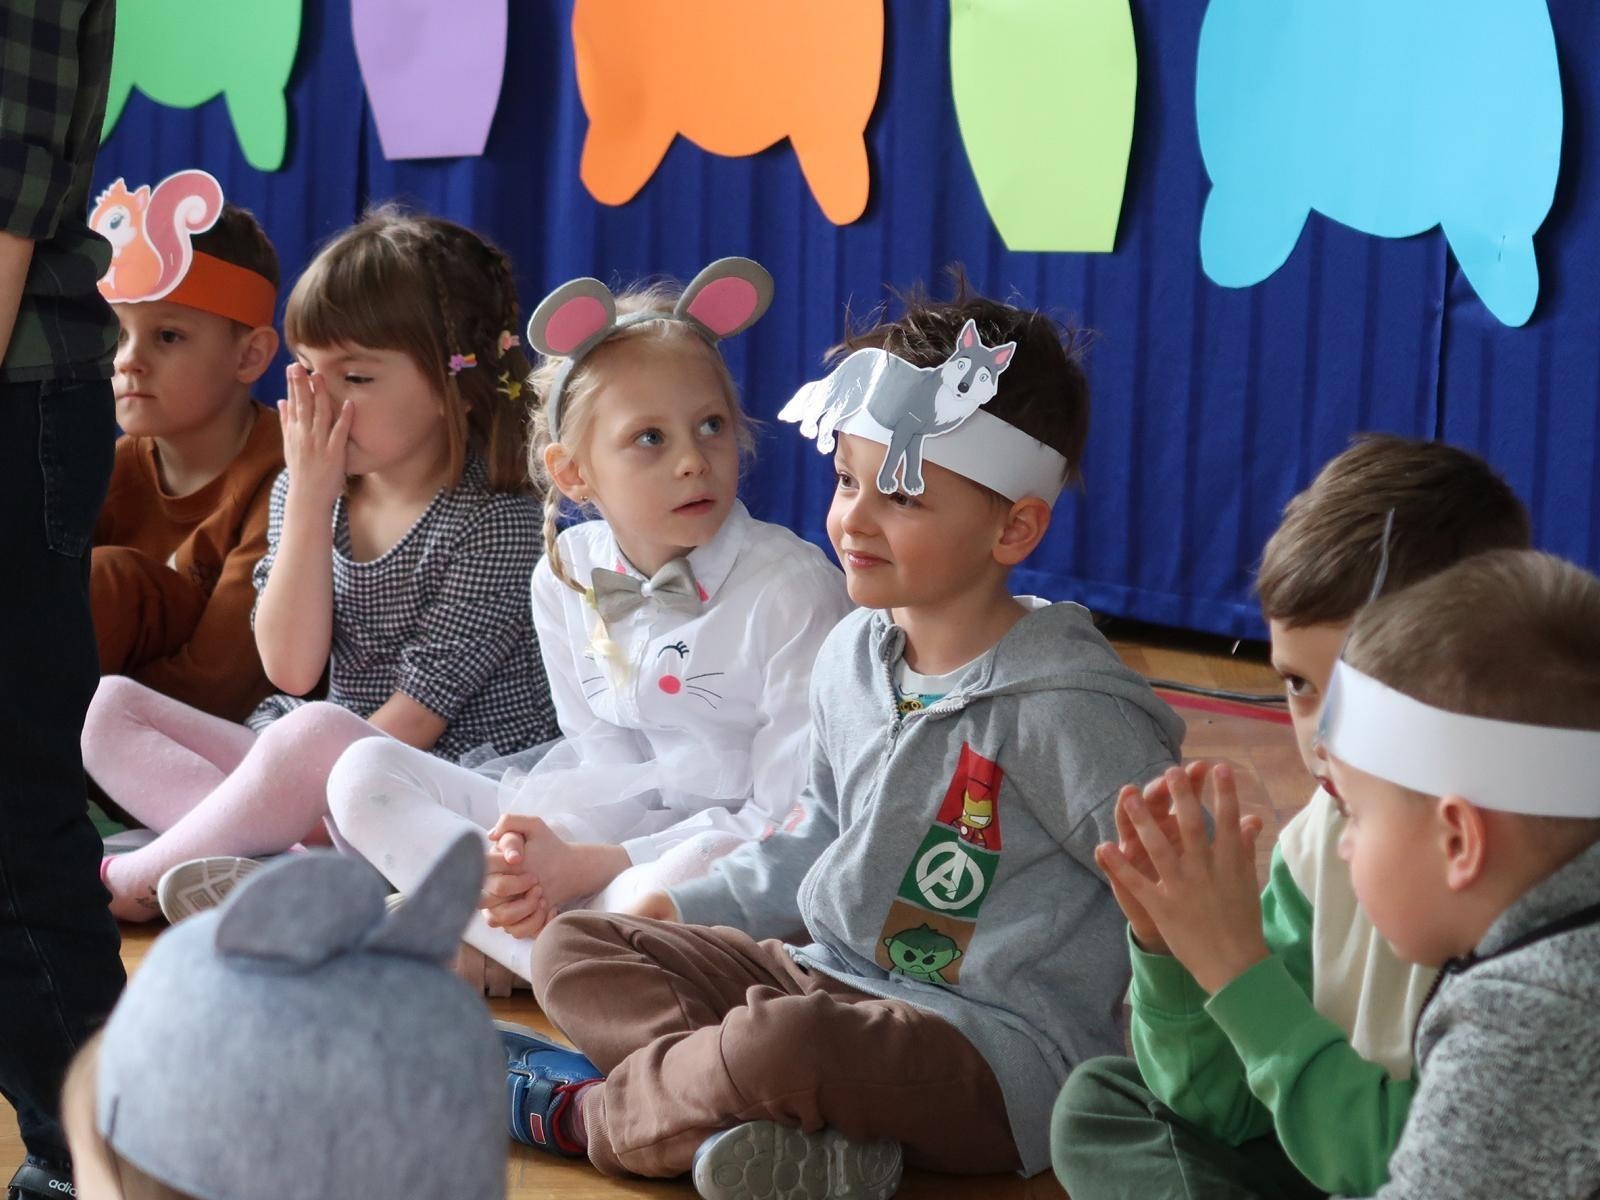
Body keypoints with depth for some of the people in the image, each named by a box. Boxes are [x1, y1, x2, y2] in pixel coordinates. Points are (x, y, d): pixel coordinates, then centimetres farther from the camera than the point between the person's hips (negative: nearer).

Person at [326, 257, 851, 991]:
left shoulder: (792, 588, -16)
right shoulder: (565, 579, 0)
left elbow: (785, 821, -17)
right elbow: (610, 768, 2)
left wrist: (583, 866, -23)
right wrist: (552, 851, -23)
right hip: (613, 830, 5)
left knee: (699, 875, -42)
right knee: (365, 773, -2)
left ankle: (484, 949, -18)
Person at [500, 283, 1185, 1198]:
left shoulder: (1066, 707, -16)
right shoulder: (853, 656, 8)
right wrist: (674, 909, 19)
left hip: (999, 1054, -9)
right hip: (831, 976, 9)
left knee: (776, 1041, -39)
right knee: (572, 947, 2)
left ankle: (587, 1108, -7)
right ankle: (772, 1127, -23)